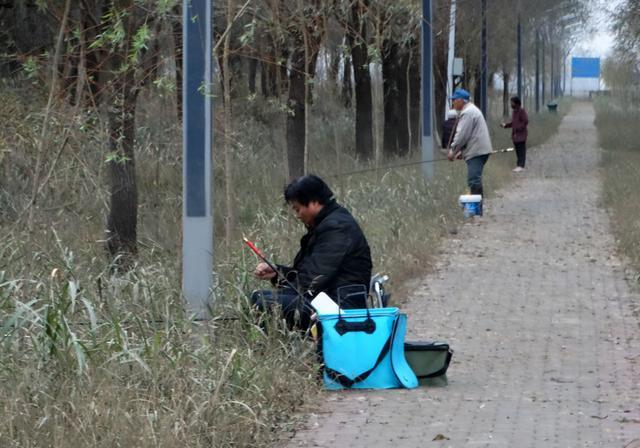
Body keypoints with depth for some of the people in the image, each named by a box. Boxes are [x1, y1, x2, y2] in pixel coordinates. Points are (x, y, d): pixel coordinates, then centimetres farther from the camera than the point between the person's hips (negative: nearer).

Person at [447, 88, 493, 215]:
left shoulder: (468, 112, -12)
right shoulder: (471, 110, 22)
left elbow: (462, 135, -17)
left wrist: (453, 150, -6)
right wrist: (461, 151, 20)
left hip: (476, 152, -11)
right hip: (479, 151, 11)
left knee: (474, 181, -13)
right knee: (475, 181, 14)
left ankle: (477, 210, -16)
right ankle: (476, 209, 17)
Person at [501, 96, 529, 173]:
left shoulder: (522, 111, -11)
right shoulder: (514, 112, 16)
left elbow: (525, 121, -16)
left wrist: (518, 128, -19)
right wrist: (506, 125, 8)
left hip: (521, 134, -9)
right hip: (515, 135, 9)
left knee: (521, 151, -8)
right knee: (517, 151, 10)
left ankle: (521, 166, -11)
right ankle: (518, 165, 14)